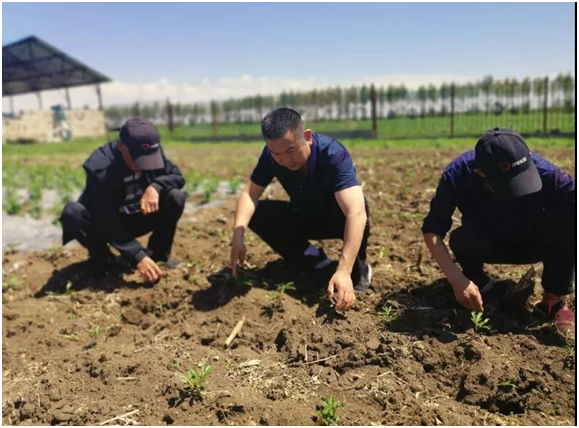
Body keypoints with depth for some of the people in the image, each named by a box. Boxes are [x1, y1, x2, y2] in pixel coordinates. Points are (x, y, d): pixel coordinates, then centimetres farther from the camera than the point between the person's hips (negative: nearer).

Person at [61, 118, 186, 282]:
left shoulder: (152, 151, -17)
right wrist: (138, 257, -41)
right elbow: (108, 223, -34)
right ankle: (101, 258, -6)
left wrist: (155, 186, -35)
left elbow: (177, 176, -12)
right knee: (72, 213, -35)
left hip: (136, 218, 3)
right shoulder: (100, 168, -32)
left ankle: (158, 252, -4)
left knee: (176, 197, -23)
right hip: (104, 223, -3)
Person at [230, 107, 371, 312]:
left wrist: (344, 271, -55)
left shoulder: (333, 154, -35)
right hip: (304, 217, 5)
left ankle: (358, 269, -8)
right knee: (256, 214, -18)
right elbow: (250, 192, -15)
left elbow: (356, 212, -45)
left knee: (351, 209, -39)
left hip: (336, 219, -4)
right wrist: (238, 236, -33)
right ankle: (320, 268, -8)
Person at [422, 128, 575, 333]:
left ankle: (556, 298, -10)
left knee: (567, 221, -32)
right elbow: (432, 229, -26)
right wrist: (457, 279, -35)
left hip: (533, 244, 0)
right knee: (462, 240, -35)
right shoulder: (457, 175, -30)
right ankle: (481, 285, 0)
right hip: (490, 245, 0)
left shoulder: (544, 172, -32)